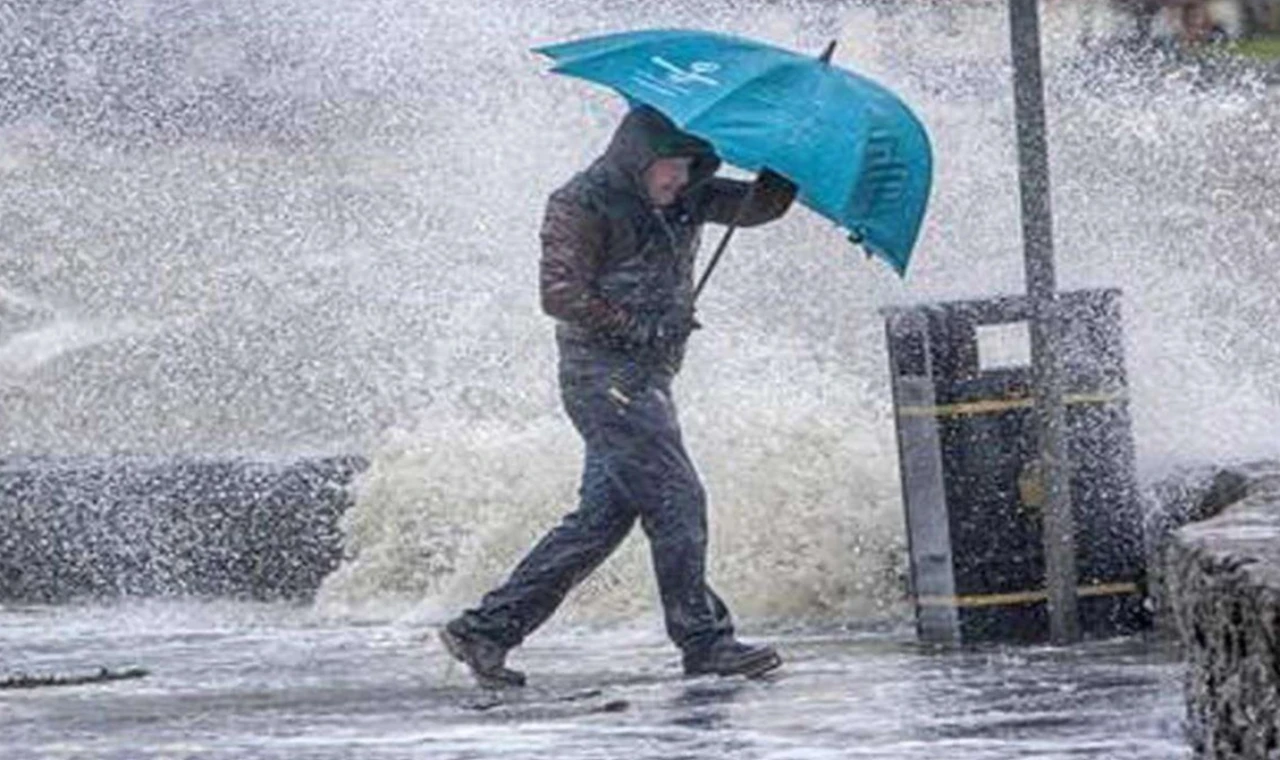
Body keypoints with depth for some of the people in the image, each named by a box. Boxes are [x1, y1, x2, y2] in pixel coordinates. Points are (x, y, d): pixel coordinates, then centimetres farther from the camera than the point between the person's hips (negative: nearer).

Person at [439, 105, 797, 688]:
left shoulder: (686, 200, 14)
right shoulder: (583, 205, -9)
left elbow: (759, 206, 13)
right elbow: (560, 294, -15)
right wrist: (642, 328, -17)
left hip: (647, 376, 9)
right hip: (604, 373, -9)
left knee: (603, 515, 6)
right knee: (675, 500, -12)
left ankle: (487, 628, 9)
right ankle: (704, 641, -8)